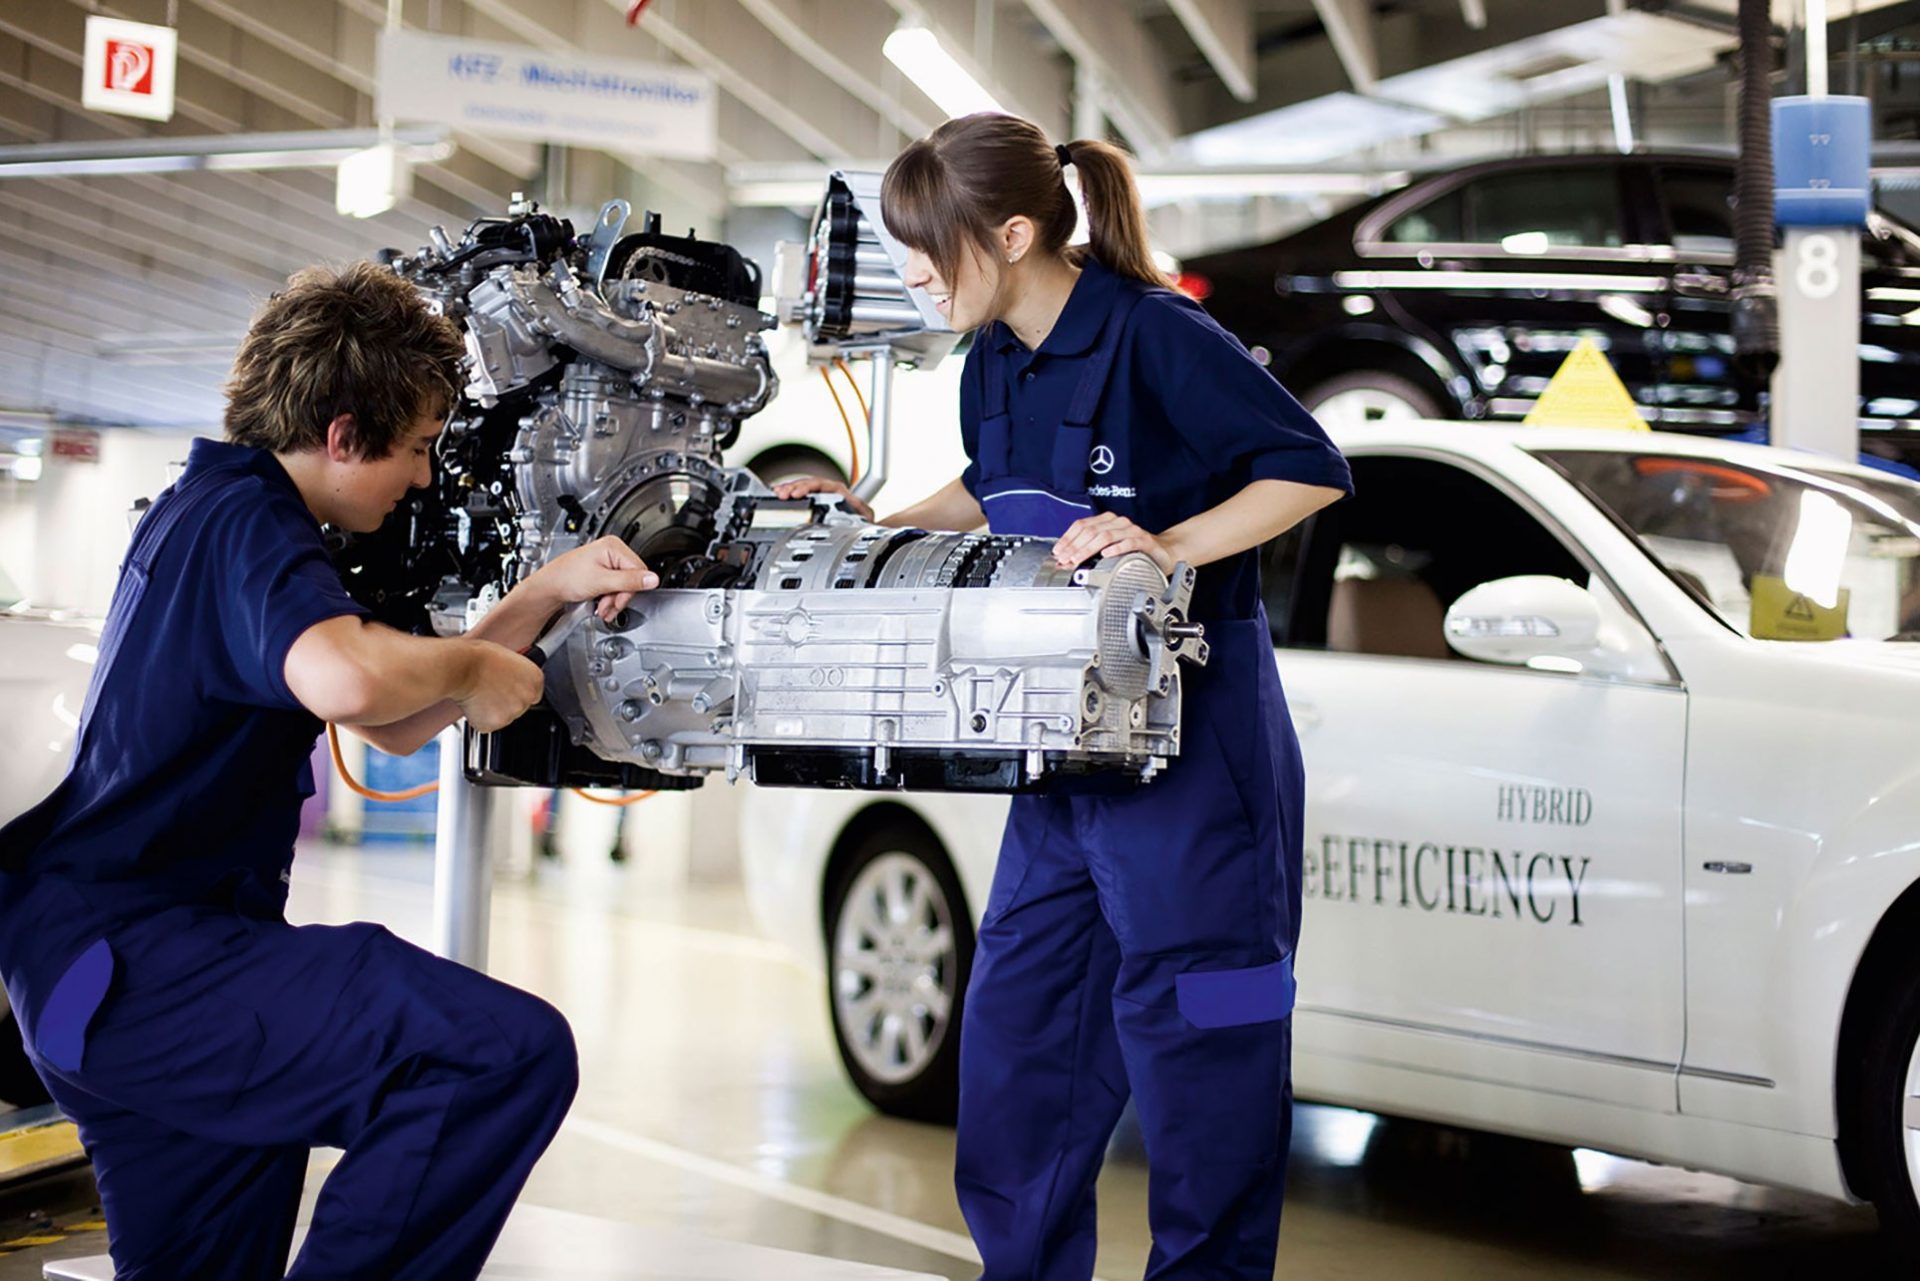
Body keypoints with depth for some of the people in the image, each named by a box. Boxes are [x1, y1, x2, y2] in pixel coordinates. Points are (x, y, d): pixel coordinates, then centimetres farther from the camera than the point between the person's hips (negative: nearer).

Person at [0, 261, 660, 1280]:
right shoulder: (245, 520, -11)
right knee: (511, 1051, -24)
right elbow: (343, 676, -35)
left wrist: (549, 590, 18)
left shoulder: (204, 509, 22)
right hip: (142, 956, -11)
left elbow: (396, 727, 26)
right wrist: (475, 664, -15)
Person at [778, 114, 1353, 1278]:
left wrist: (1169, 546, -25)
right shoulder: (995, 363, 7)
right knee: (1017, 1019, 12)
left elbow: (1313, 470, -16)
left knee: (1192, 1026, -1)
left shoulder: (1159, 339, -17)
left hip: (1194, 732, -8)